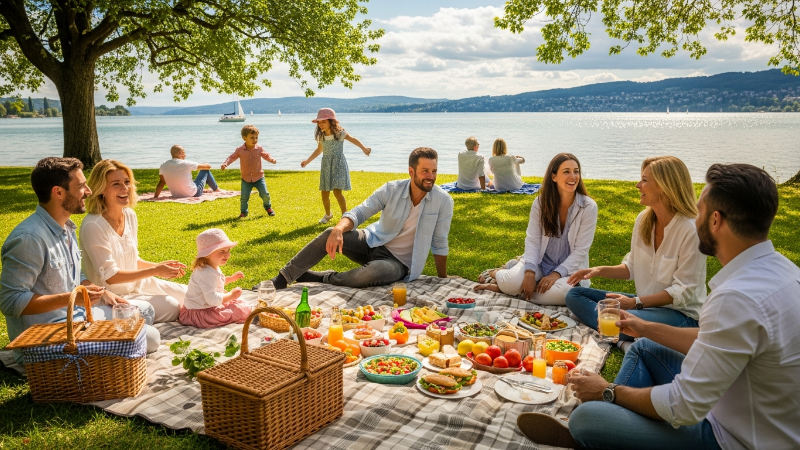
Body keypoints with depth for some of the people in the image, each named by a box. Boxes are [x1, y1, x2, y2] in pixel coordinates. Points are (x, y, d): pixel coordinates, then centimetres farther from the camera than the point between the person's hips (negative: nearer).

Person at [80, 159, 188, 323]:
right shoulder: (92, 226, -24)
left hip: (137, 284, 8)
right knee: (172, 307, -17)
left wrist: (159, 265, -6)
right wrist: (155, 271, -22)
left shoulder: (130, 215, -1)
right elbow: (110, 276, -23)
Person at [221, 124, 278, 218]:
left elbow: (266, 155, 2)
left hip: (259, 178, 0)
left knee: (265, 194, 0)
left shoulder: (259, 149, -6)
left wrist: (272, 159, -19)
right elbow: (232, 157, -4)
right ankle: (243, 212, 17)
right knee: (244, 197, -4)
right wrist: (225, 164, -20)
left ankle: (268, 207, 28)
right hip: (246, 179, 0)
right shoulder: (240, 150, -8)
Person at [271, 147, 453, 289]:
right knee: (330, 234, -22)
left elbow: (439, 244, -6)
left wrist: (443, 281, 0)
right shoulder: (391, 190, -10)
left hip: (398, 263, -2)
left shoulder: (442, 201, -16)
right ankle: (282, 279, -12)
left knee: (371, 274, -37)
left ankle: (324, 279, -10)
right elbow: (358, 213, -11)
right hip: (373, 243, 3)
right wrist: (339, 229, -32)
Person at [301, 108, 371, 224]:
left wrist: (364, 148, -14)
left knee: (337, 192, -15)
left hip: (338, 165, -5)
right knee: (324, 193, 8)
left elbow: (353, 140, 0)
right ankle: (328, 214, 32)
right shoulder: (321, 136, 3)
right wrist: (307, 161, 18)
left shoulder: (340, 133, -12)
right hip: (326, 166, 5)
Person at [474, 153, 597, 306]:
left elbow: (581, 250, -11)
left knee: (562, 293, -35)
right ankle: (499, 274, 7)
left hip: (569, 268, 0)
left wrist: (557, 274, -21)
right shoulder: (541, 202, -6)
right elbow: (532, 240, -9)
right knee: (512, 282, -31)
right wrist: (530, 273, -23)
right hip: (541, 263, 0)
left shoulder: (589, 207, -11)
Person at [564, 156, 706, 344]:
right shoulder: (643, 219, 3)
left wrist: (636, 302, -25)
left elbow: (683, 292, -19)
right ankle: (623, 342, -20)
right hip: (646, 301, 9)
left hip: (681, 313, -8)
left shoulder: (691, 230, -19)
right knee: (574, 295, -3)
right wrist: (599, 270, -3)